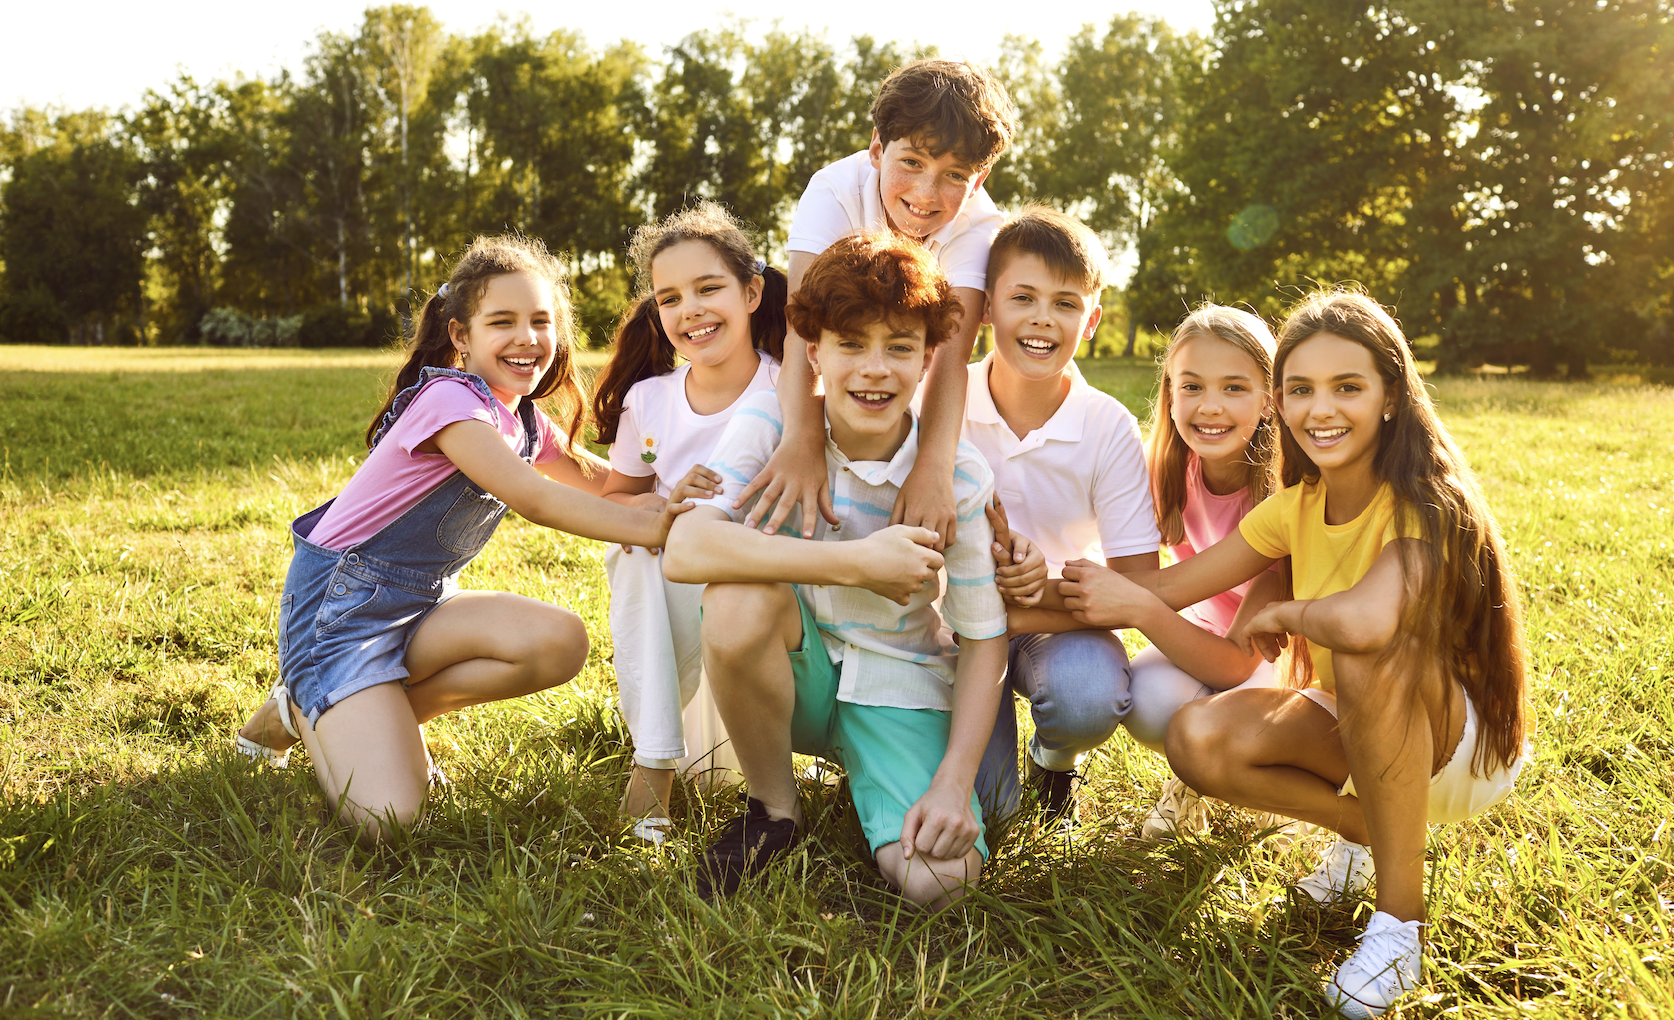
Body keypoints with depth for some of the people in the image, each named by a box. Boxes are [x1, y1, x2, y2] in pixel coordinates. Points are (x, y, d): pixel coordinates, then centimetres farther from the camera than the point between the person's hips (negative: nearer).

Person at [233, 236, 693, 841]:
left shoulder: (524, 422, 8)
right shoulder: (450, 398, -19)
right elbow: (532, 498, -29)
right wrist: (649, 528, -34)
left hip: (420, 604, 8)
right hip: (340, 602, -8)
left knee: (560, 643, -21)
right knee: (384, 818, -24)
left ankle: (391, 710, 0)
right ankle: (306, 709, 8)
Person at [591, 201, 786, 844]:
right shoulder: (647, 401, -2)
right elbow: (610, 501, 7)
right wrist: (664, 507, -15)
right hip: (668, 600, 2)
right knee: (638, 548, -26)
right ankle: (654, 759, -17)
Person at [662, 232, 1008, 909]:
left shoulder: (959, 479, -13)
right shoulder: (771, 424, -15)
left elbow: (983, 638, -6)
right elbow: (686, 550, -31)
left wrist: (954, 782, -18)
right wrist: (855, 563, -34)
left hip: (900, 686, 0)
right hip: (794, 672, 0)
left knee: (936, 879, -24)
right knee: (739, 597, -35)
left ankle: (864, 775, 14)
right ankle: (773, 809, -8)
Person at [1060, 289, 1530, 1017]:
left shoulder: (1424, 502, -26)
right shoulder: (1299, 505, -4)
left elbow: (1364, 619, -47)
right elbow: (1170, 588, -7)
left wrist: (1279, 615, -25)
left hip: (1470, 744, -6)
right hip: (1364, 733, 6)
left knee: (1368, 644, -37)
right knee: (1198, 739, -20)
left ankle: (1400, 914, -21)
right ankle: (1363, 830, 7)